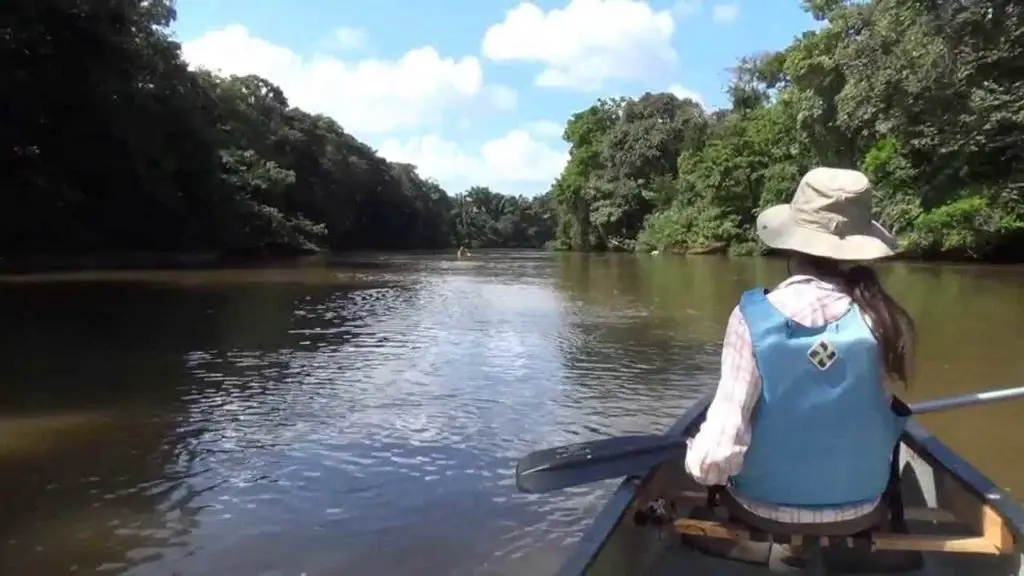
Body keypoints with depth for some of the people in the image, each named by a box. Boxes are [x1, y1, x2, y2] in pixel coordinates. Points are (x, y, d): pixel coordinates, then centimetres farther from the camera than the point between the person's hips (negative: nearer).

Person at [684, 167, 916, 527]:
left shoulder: (752, 317, -24)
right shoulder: (885, 321, -17)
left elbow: (718, 455, -26)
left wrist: (698, 459, -5)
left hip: (764, 507, -2)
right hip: (860, 507, 3)